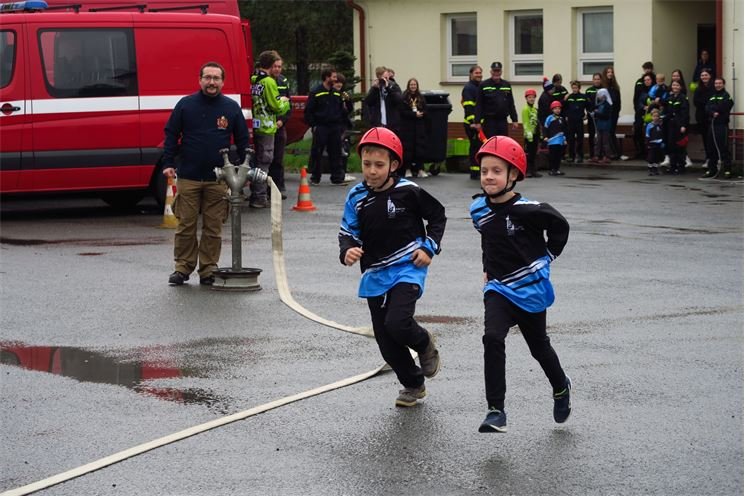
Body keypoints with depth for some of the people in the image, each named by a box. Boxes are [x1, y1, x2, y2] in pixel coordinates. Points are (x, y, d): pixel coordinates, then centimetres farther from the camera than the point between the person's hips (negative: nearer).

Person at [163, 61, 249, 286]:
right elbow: (171, 134, 6)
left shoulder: (232, 108, 7)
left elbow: (243, 141, 13)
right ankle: (183, 268, 11)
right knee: (186, 225, 2)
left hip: (218, 179, 1)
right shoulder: (185, 105, 4)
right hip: (188, 177, -1)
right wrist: (168, 163, -2)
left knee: (213, 228, 4)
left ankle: (208, 270, 11)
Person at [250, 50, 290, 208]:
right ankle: (259, 198, -3)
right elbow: (276, 105, -14)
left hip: (254, 127, 7)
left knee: (256, 161, 16)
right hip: (266, 128, -7)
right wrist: (283, 100, 6)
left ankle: (255, 195, 22)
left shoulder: (253, 80, 8)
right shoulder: (269, 81, -14)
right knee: (264, 161, -3)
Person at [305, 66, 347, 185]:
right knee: (317, 153, 0)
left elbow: (341, 110, 19)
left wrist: (341, 125, 11)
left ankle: (337, 178, 8)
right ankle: (315, 178, 8)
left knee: (336, 153, 4)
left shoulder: (337, 93, 13)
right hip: (321, 127, -5)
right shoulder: (315, 92, -4)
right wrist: (313, 125, -9)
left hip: (335, 127, 5)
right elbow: (308, 111, -4)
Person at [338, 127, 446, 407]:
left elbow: (437, 215, 5)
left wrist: (429, 248, -5)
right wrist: (348, 251, -22)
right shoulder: (357, 197, -3)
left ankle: (425, 344, 11)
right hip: (375, 275, 4)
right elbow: (348, 232, 0)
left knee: (397, 323, -24)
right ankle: (413, 385, 29)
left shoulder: (408, 192, -10)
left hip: (407, 268, -4)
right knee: (386, 342, 7)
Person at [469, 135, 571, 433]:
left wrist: (546, 257, -4)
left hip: (530, 288, -3)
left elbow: (560, 226, -5)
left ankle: (561, 388, 47)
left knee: (539, 346, 16)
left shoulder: (527, 210, -20)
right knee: (492, 338, -20)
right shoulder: (479, 209, -3)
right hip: (498, 288, 3)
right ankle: (496, 411, -20)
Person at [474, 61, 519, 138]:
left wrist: (514, 120, 10)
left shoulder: (507, 85, 13)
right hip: (489, 120, -4)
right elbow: (479, 105, -3)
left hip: (503, 120, 4)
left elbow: (511, 104, 15)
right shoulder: (483, 85, 0)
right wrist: (478, 122, -9)